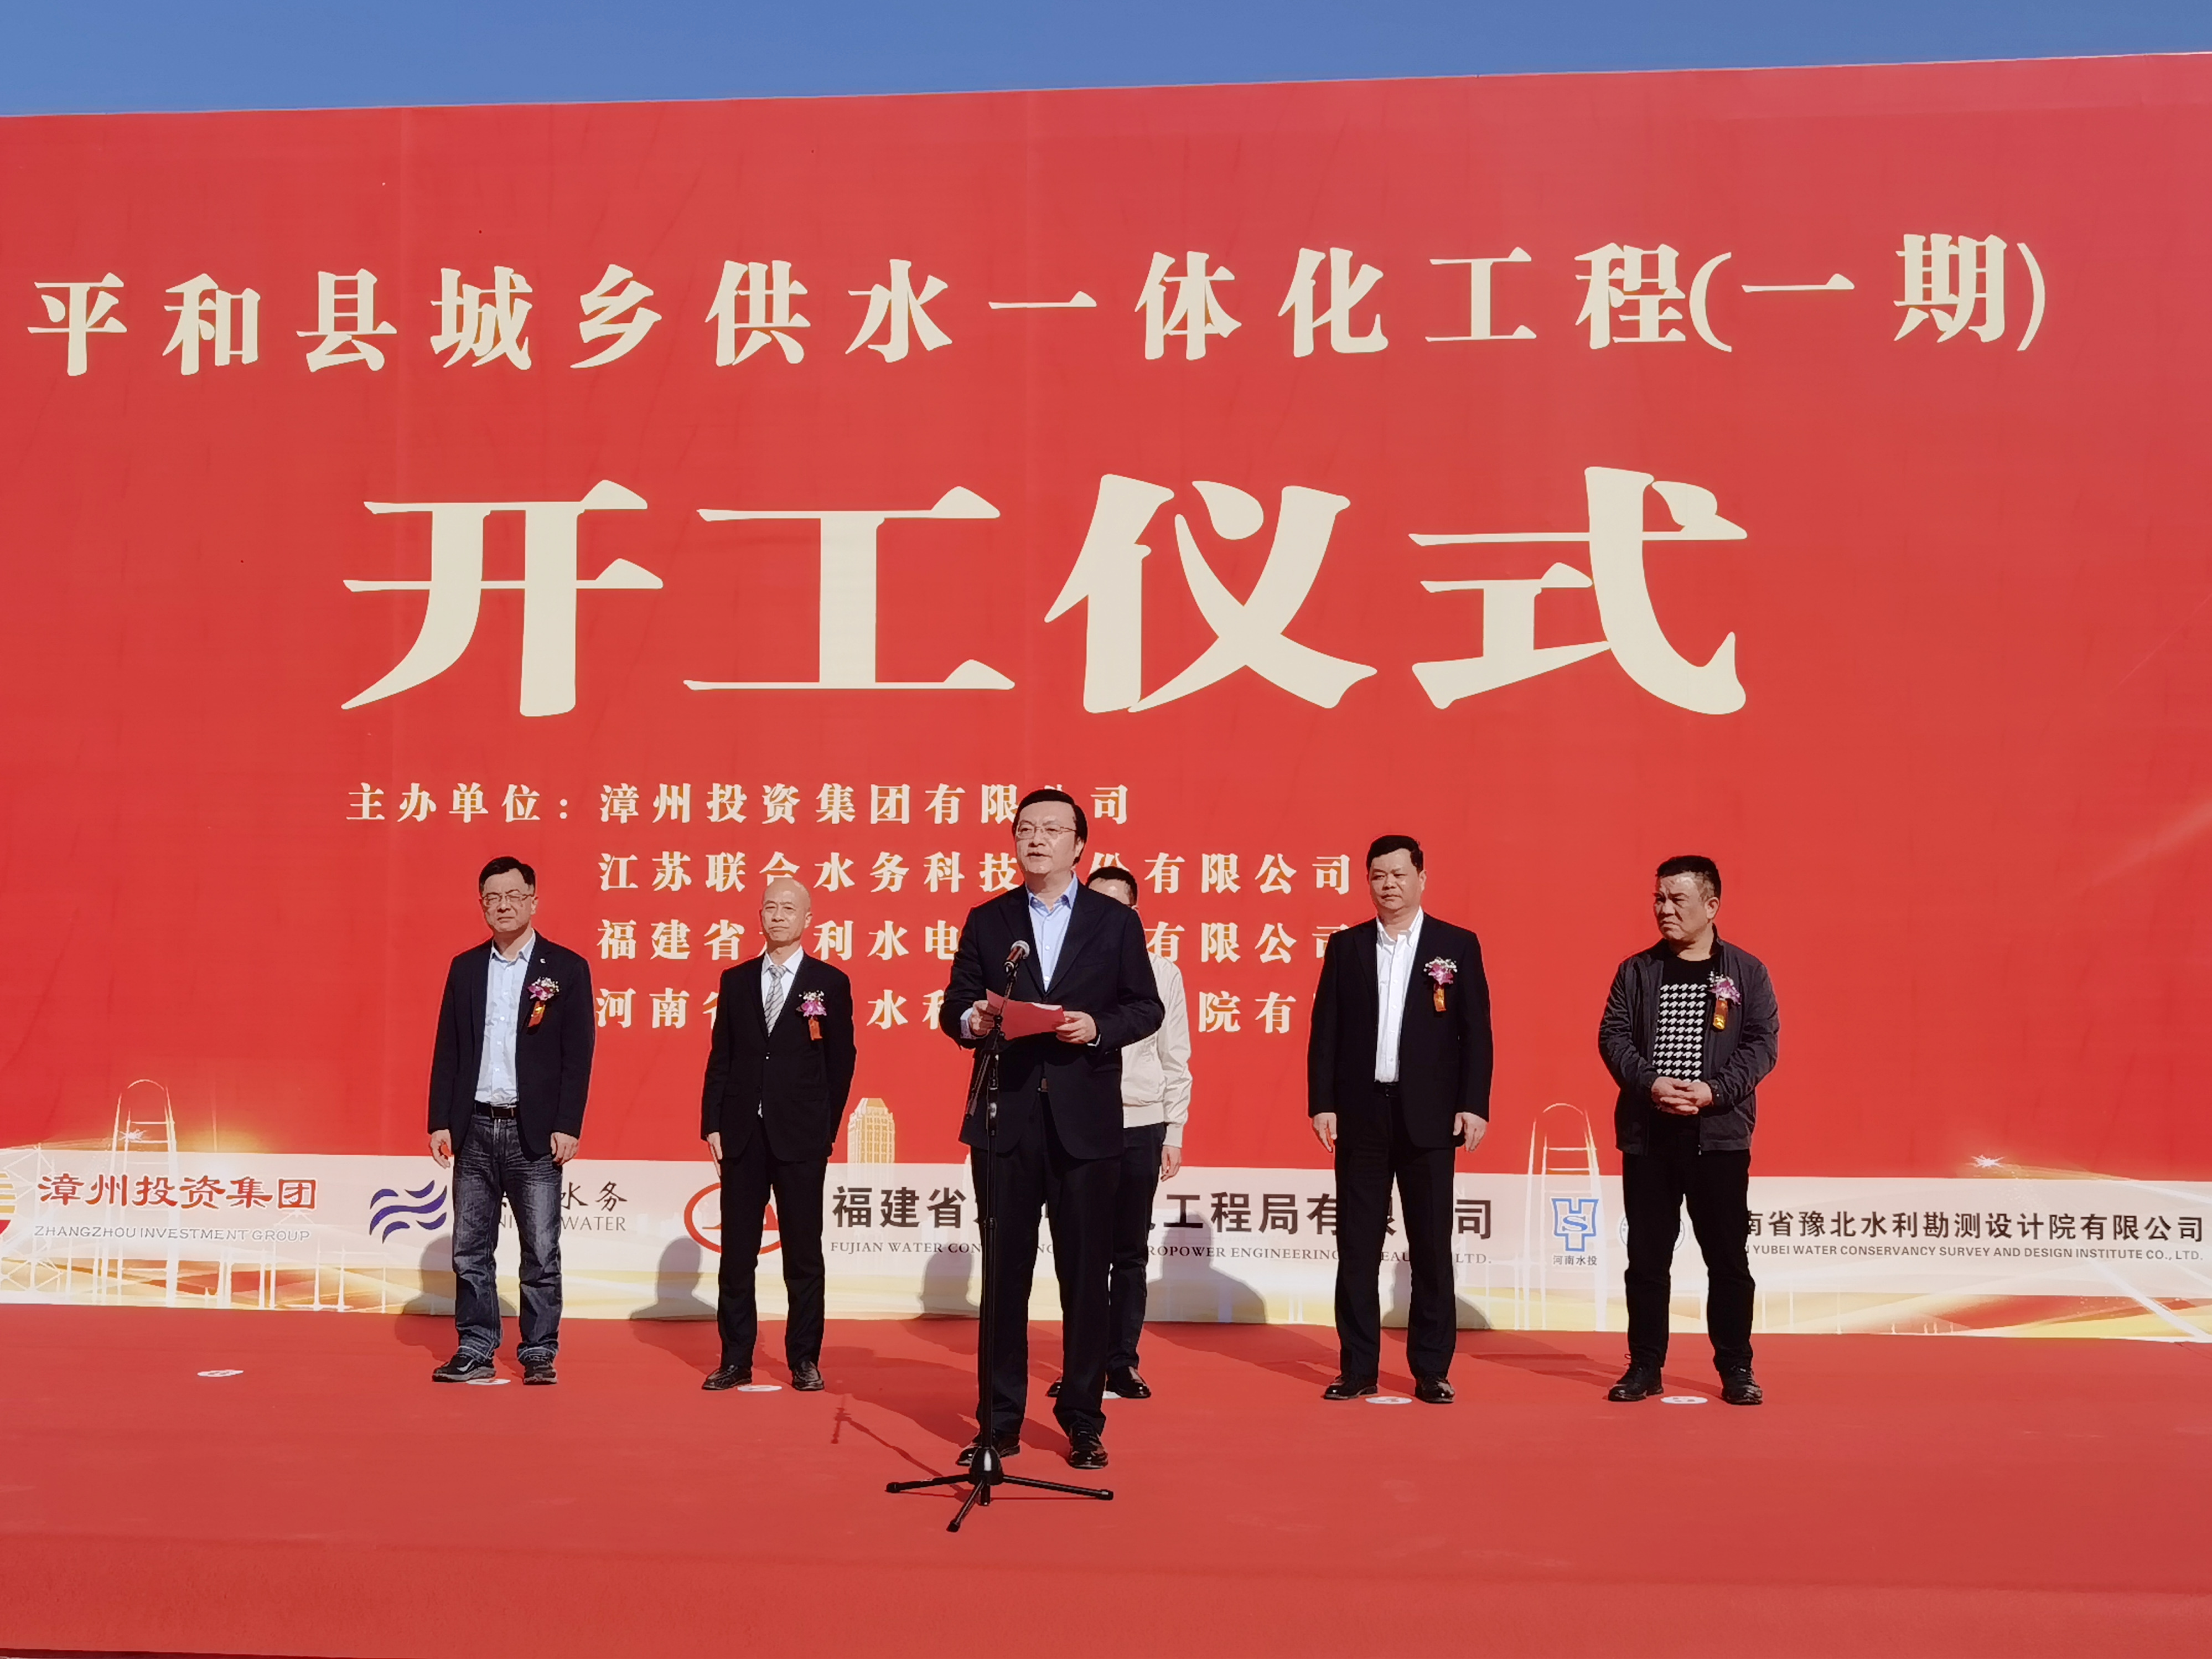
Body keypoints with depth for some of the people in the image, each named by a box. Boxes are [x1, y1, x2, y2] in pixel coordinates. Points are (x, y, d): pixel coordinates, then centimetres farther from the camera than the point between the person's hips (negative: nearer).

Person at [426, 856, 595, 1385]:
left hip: (534, 1132, -3)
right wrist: (440, 1122, 2)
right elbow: (448, 1049, 9)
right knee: (469, 1250, 8)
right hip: (474, 1129, 3)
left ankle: (539, 1355, 10)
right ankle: (475, 1352, 17)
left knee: (541, 1252, 1)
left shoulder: (567, 969, -1)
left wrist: (567, 1127, -10)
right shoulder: (465, 967, 10)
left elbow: (577, 1056, -4)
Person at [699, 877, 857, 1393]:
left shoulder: (830, 983, 2)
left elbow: (841, 1062, 2)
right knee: (737, 1253, 6)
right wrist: (711, 1125, 1)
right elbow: (721, 1057, 8)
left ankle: (804, 1361, 12)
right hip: (742, 1134, 3)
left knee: (803, 1254, 3)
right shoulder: (736, 981, 10)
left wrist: (825, 1129, -1)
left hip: (800, 1137, -2)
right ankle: (736, 1361, 13)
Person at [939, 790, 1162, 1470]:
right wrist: (973, 1020, -15)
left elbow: (1146, 1007, 3)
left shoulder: (1116, 921, 6)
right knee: (1004, 1273, 6)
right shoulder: (986, 921, 9)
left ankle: (1083, 1422, 16)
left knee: (1085, 1275, 5)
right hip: (1005, 1117, 1)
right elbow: (954, 1008, 7)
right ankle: (999, 1421, 15)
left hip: (1084, 1121, -1)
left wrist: (1098, 1026, -15)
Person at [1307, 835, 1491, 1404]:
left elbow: (1476, 1033, 1)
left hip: (1429, 1115, -1)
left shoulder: (1458, 946, 3)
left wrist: (1474, 1105, -7)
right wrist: (1321, 1104, -2)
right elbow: (1325, 1030, 5)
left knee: (1432, 1246, 4)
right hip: (1360, 1115, 2)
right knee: (1357, 1245, 5)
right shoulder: (1345, 947, 7)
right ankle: (1358, 1368, 13)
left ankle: (1432, 1370, 13)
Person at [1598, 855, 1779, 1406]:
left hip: (1719, 1133, -1)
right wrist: (1650, 1083, -16)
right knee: (1647, 1255, 5)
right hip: (1647, 1132, 2)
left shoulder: (1746, 972, 3)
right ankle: (1645, 1366, 14)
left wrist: (1714, 1091, -16)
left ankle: (1737, 1369, 13)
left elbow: (1763, 1043, -3)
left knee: (1727, 1256, 2)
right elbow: (1613, 1036, 1)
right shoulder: (1636, 971, 7)